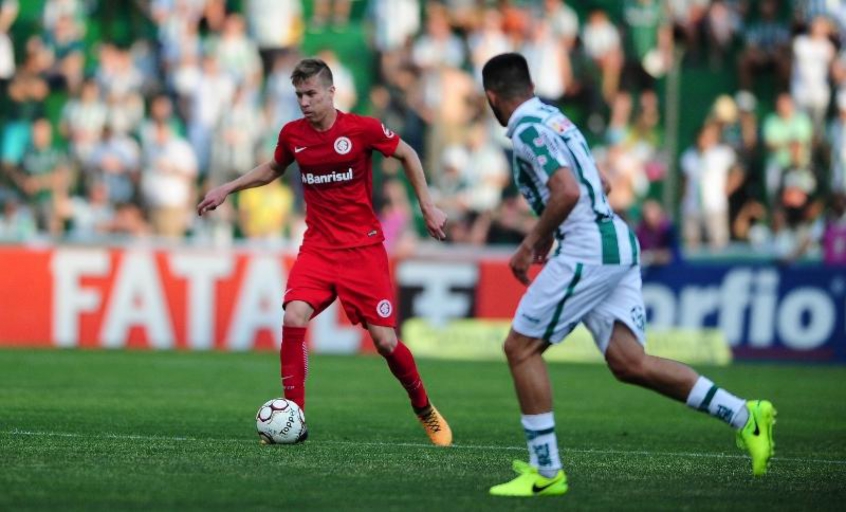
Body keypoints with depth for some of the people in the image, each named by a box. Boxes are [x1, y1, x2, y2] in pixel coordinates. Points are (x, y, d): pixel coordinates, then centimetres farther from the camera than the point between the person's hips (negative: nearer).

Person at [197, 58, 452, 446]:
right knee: (293, 318, -22)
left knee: (385, 341, -5)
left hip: (363, 246, -3)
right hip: (318, 246, 3)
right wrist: (227, 189, 15)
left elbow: (407, 155, 7)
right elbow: (272, 169, 23)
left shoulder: (363, 129, -10)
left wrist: (427, 207, 5)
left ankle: (425, 410, 23)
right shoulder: (292, 135, 1)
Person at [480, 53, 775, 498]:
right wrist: (549, 233, 29)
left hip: (588, 251, -9)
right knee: (628, 363, 3)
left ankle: (545, 471, 1)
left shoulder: (528, 130, -9)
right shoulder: (554, 118, 20)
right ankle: (745, 417, -2)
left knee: (520, 347, -1)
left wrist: (531, 243, -11)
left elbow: (567, 192, -22)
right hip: (619, 244, 9)